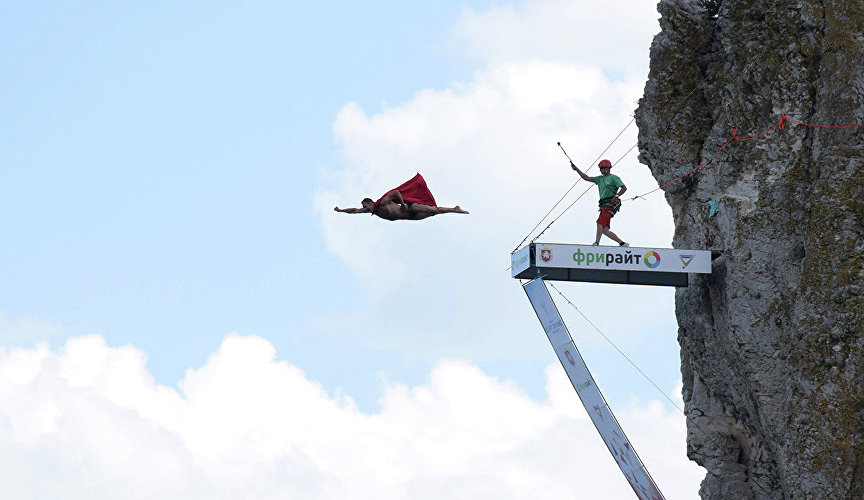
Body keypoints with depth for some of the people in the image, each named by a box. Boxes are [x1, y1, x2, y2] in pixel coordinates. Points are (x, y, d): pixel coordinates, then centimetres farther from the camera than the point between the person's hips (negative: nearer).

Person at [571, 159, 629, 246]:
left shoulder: (613, 178, 2)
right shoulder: (600, 179, 24)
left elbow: (624, 188, -5)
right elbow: (587, 178, 25)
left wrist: (616, 196, -18)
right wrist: (576, 169, 18)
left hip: (611, 205, -8)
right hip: (604, 206, 8)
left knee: (600, 222, -23)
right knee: (604, 230, 0)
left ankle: (596, 243, -31)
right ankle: (622, 243, 5)